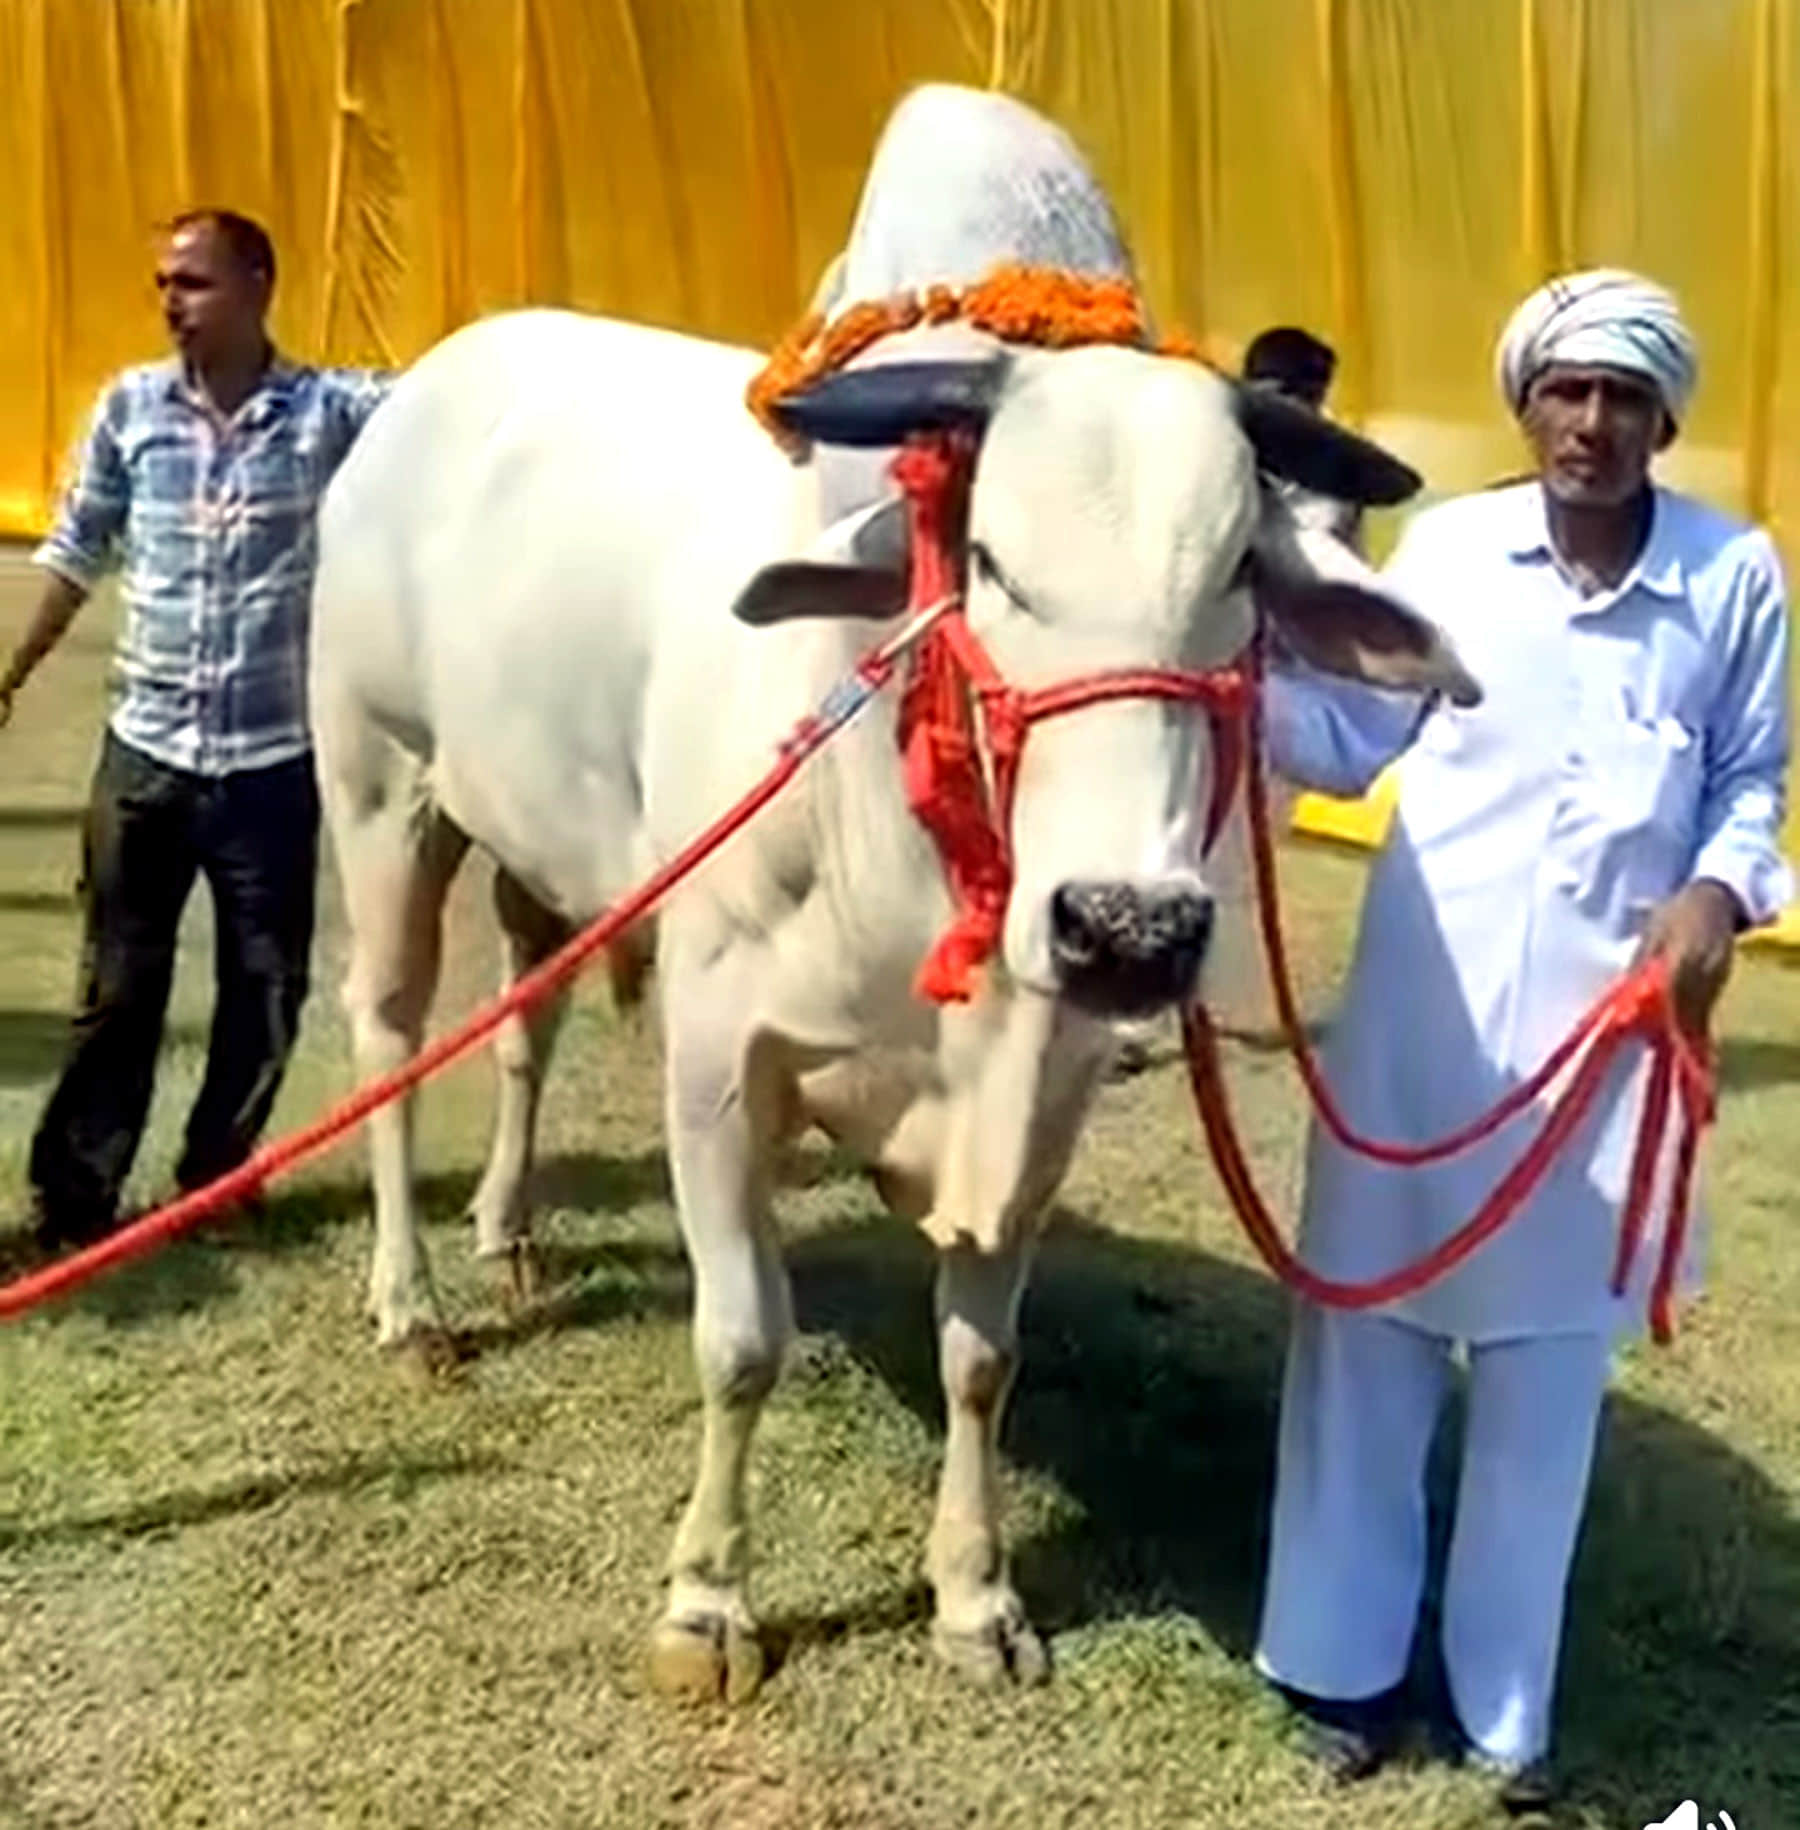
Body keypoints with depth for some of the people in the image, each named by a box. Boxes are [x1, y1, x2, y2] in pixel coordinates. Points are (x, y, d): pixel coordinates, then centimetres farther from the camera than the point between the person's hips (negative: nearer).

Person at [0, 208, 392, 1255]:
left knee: (266, 990, 9)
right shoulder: (131, 407, 2)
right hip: (147, 749, 1)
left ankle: (217, 1180, 28)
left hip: (273, 757, -1)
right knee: (119, 985, 9)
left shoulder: (329, 410, -5)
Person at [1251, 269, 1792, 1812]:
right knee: (1366, 1341, 9)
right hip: (1419, 1018, 1)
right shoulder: (1444, 549, 0)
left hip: (1603, 1028, 0)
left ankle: (1505, 1699, 29)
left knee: (1549, 1371, 11)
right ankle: (1343, 1658, 29)